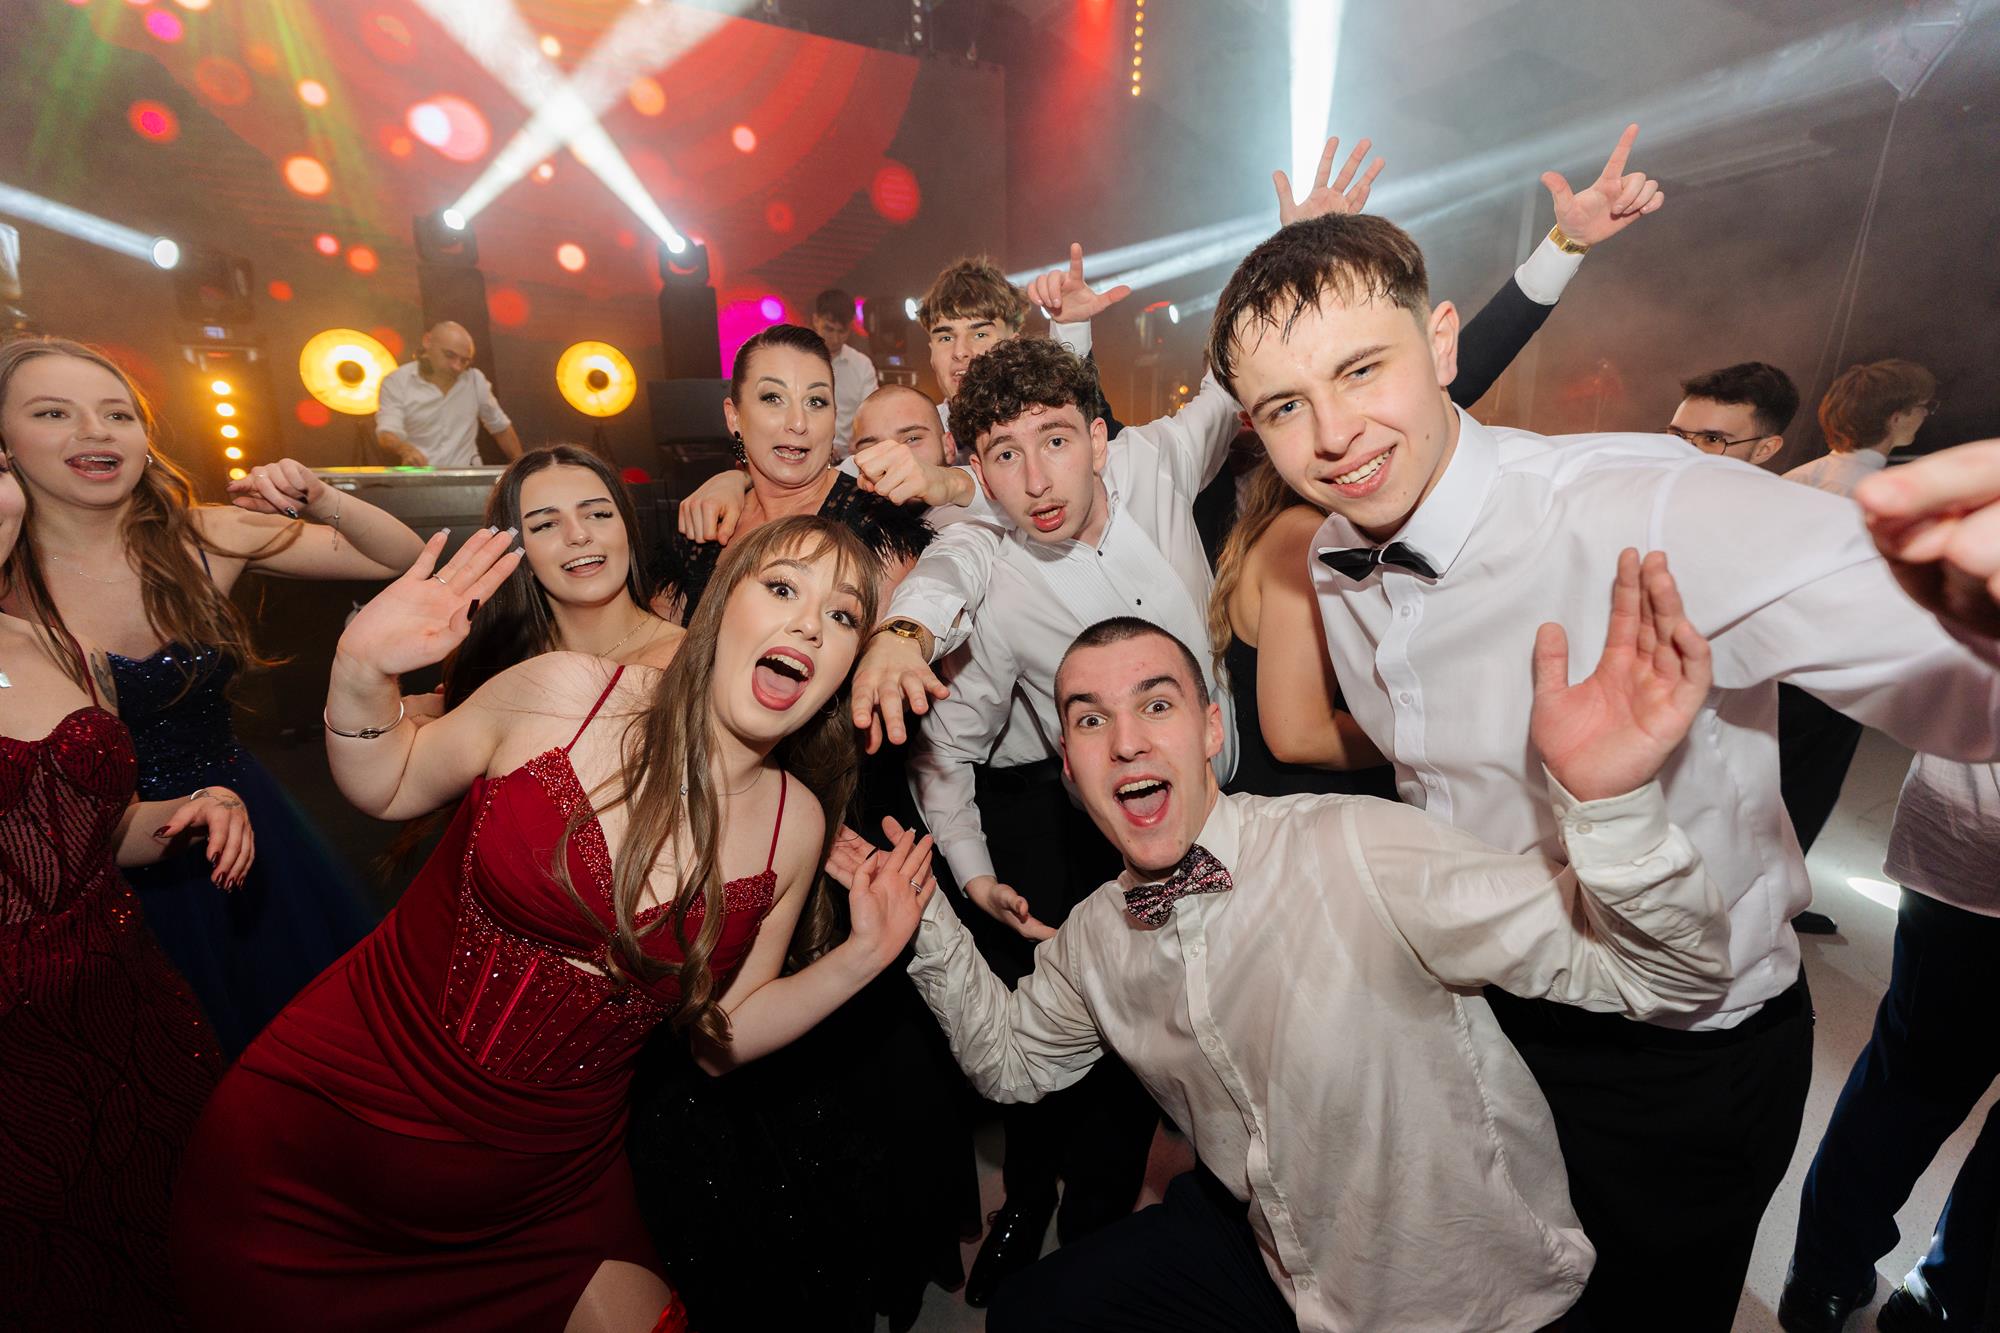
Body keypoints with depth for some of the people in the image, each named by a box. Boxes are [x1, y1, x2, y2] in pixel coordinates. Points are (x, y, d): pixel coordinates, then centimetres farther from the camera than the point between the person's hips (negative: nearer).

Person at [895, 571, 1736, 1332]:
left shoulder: (1358, 853, -29)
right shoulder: (1092, 939, -9)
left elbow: (1670, 975, -30)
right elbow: (1011, 1059, 8)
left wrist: (1609, 802, -51)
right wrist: (925, 922, -8)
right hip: (1262, 1252, 5)